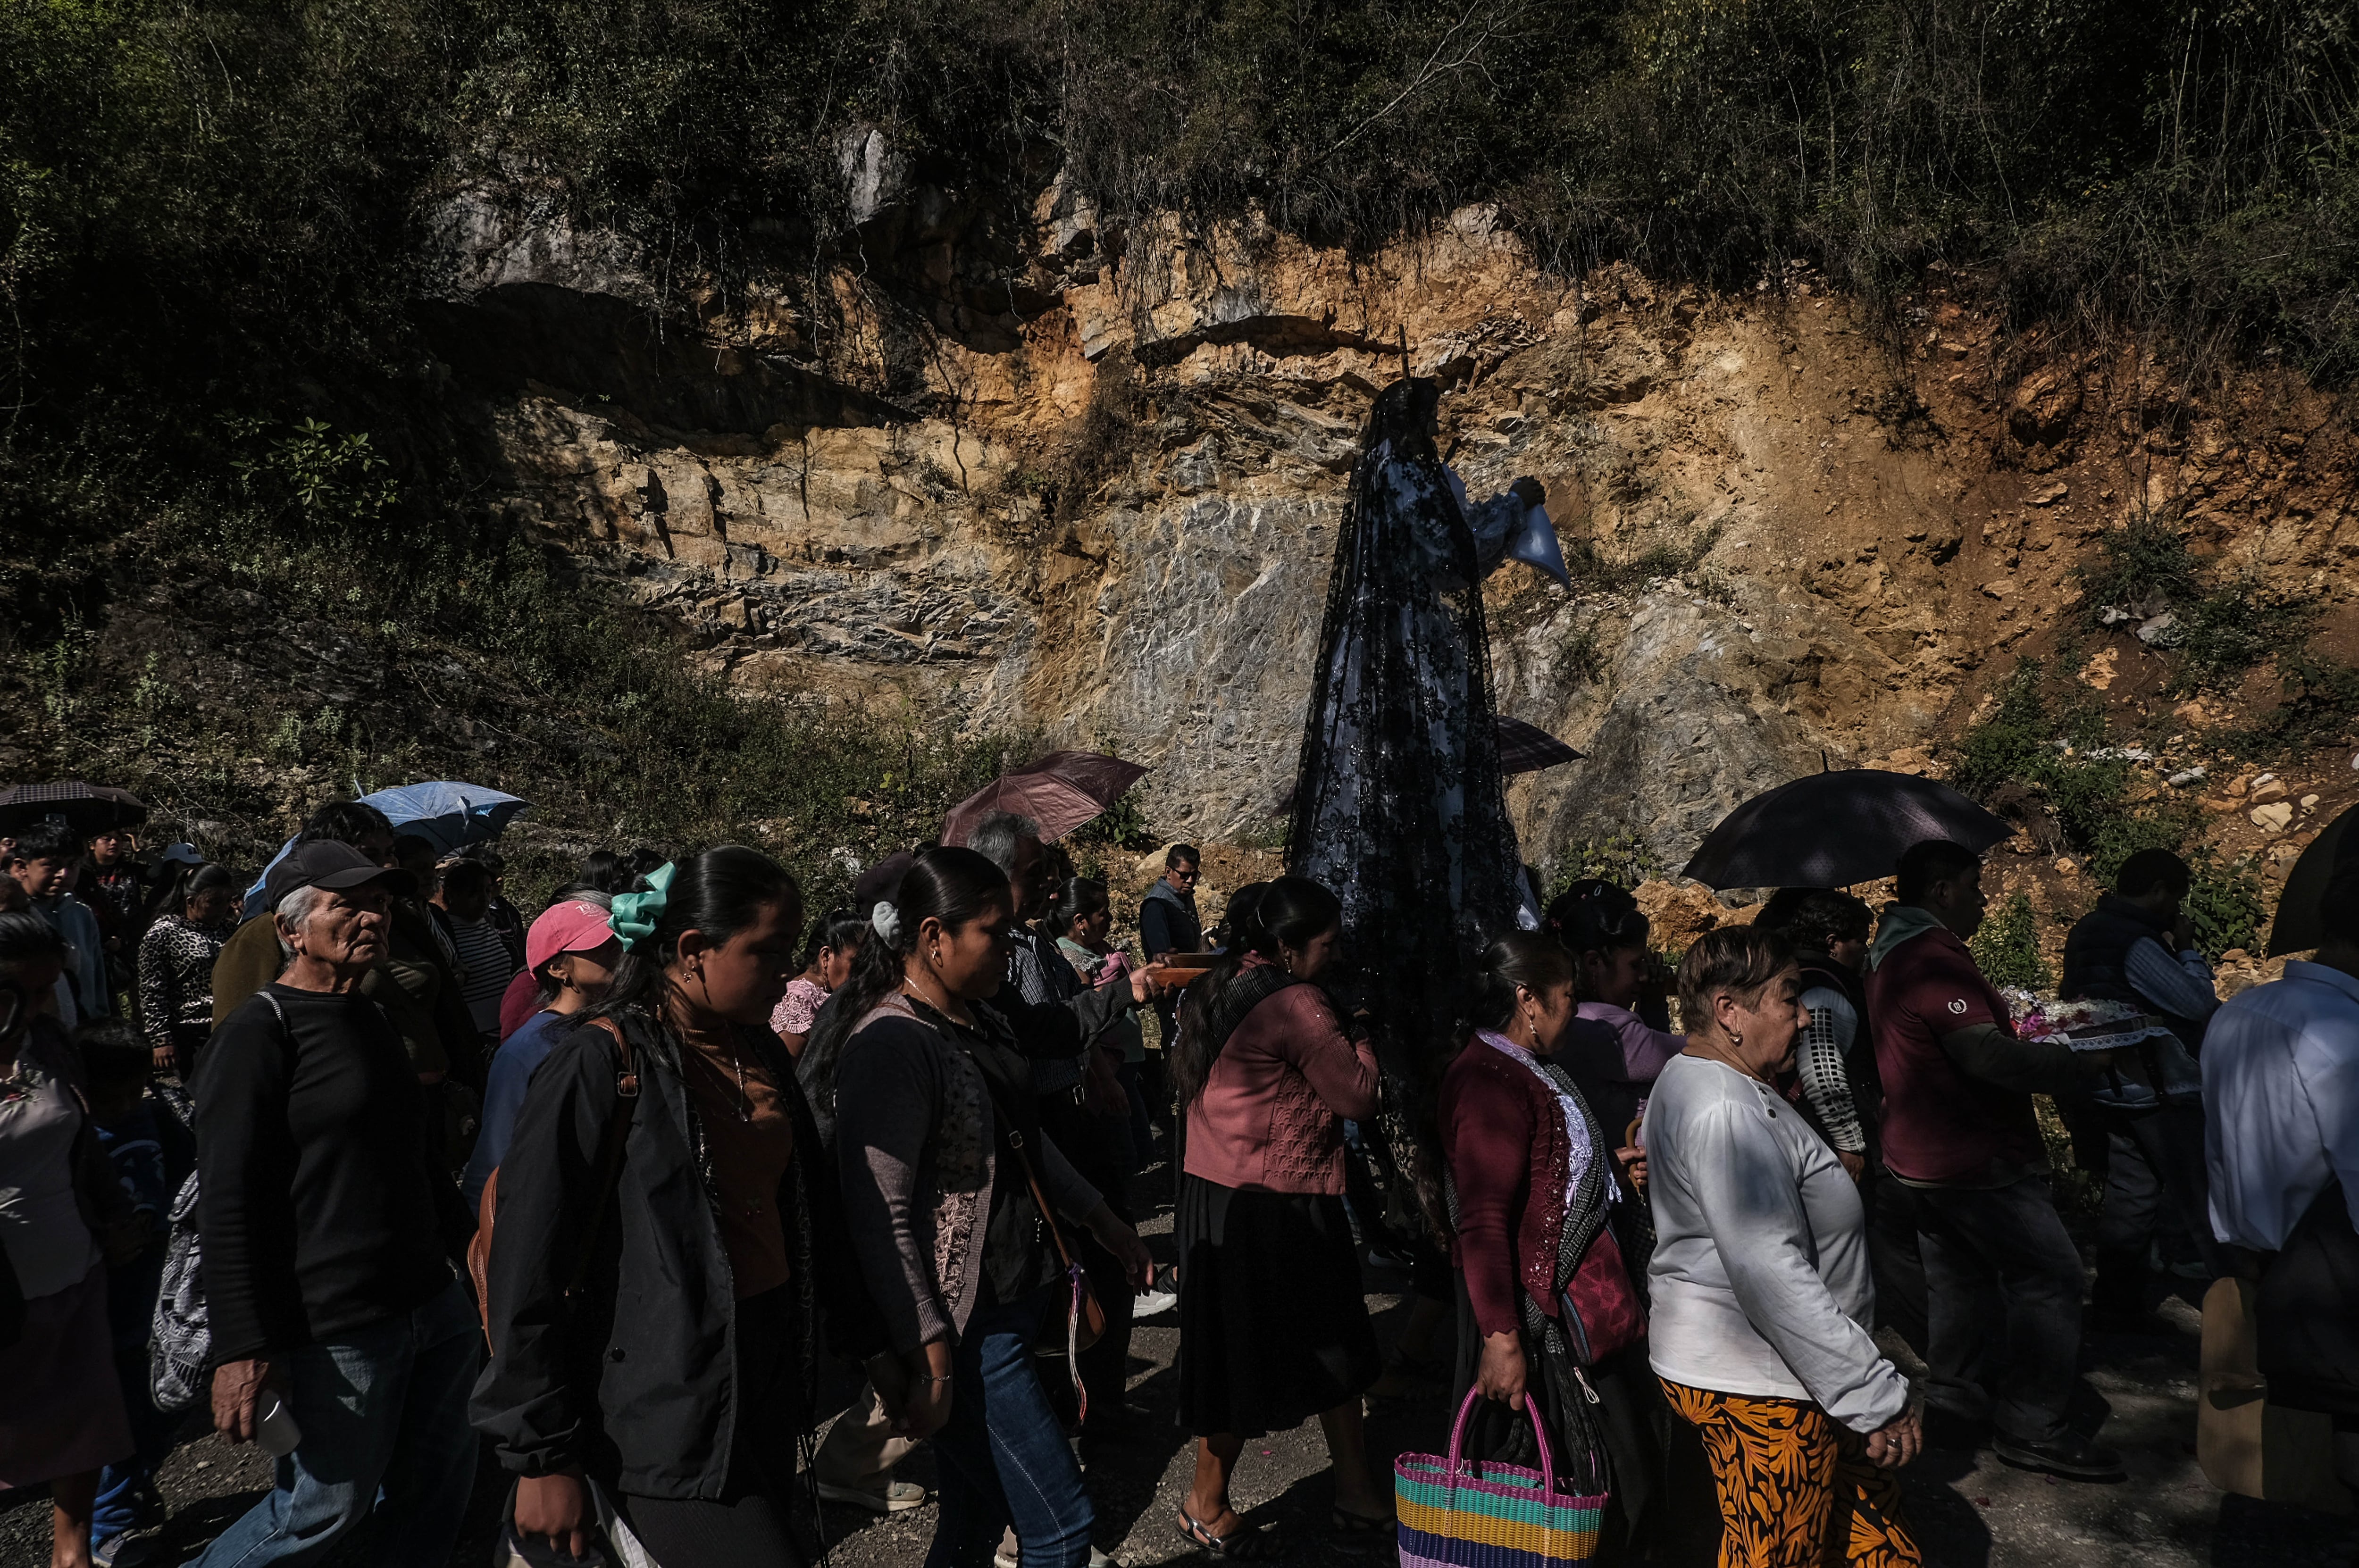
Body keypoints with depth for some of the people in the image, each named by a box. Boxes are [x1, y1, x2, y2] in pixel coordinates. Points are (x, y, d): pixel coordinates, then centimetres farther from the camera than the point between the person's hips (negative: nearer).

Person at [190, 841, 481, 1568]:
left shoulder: (373, 1021, 14)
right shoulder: (259, 1033, -12)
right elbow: (228, 1202, -18)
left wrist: (469, 1238, 27)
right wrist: (242, 1347, -21)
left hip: (434, 1306, 8)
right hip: (337, 1329, -8)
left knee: (441, 1480, 14)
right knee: (325, 1509, 3)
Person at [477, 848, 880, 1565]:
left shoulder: (760, 1054, 9)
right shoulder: (602, 1062, -14)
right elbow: (528, 1270, -14)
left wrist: (865, 1334, 19)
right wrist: (542, 1457, -12)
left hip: (770, 1388, 7)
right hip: (668, 1409, -7)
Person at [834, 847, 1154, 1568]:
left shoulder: (981, 1023, 9)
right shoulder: (894, 1044, -20)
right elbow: (879, 1216, -23)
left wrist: (1099, 1217, 25)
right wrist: (927, 1355, -24)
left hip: (1017, 1301, 9)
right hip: (967, 1334, -9)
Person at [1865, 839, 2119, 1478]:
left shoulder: (1892, 955, 13)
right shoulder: (1935, 960, -22)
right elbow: (1988, 1056, -29)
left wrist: (2018, 1032, 17)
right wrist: (2080, 1063, -19)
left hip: (1923, 1155, 11)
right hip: (1978, 1159, -11)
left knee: (1960, 1276, 18)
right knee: (2048, 1274, -4)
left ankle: (1955, 1402, 27)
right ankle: (2030, 1428, 2)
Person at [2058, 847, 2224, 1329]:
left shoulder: (2091, 930, 9)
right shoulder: (2134, 943, -23)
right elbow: (2199, 1003, -20)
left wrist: (2171, 950, 5)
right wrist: (2187, 949, -7)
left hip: (2117, 1088, 10)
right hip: (2161, 1092, -10)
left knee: (2131, 1195, 14)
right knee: (2203, 1201, 2)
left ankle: (2116, 1305, 20)